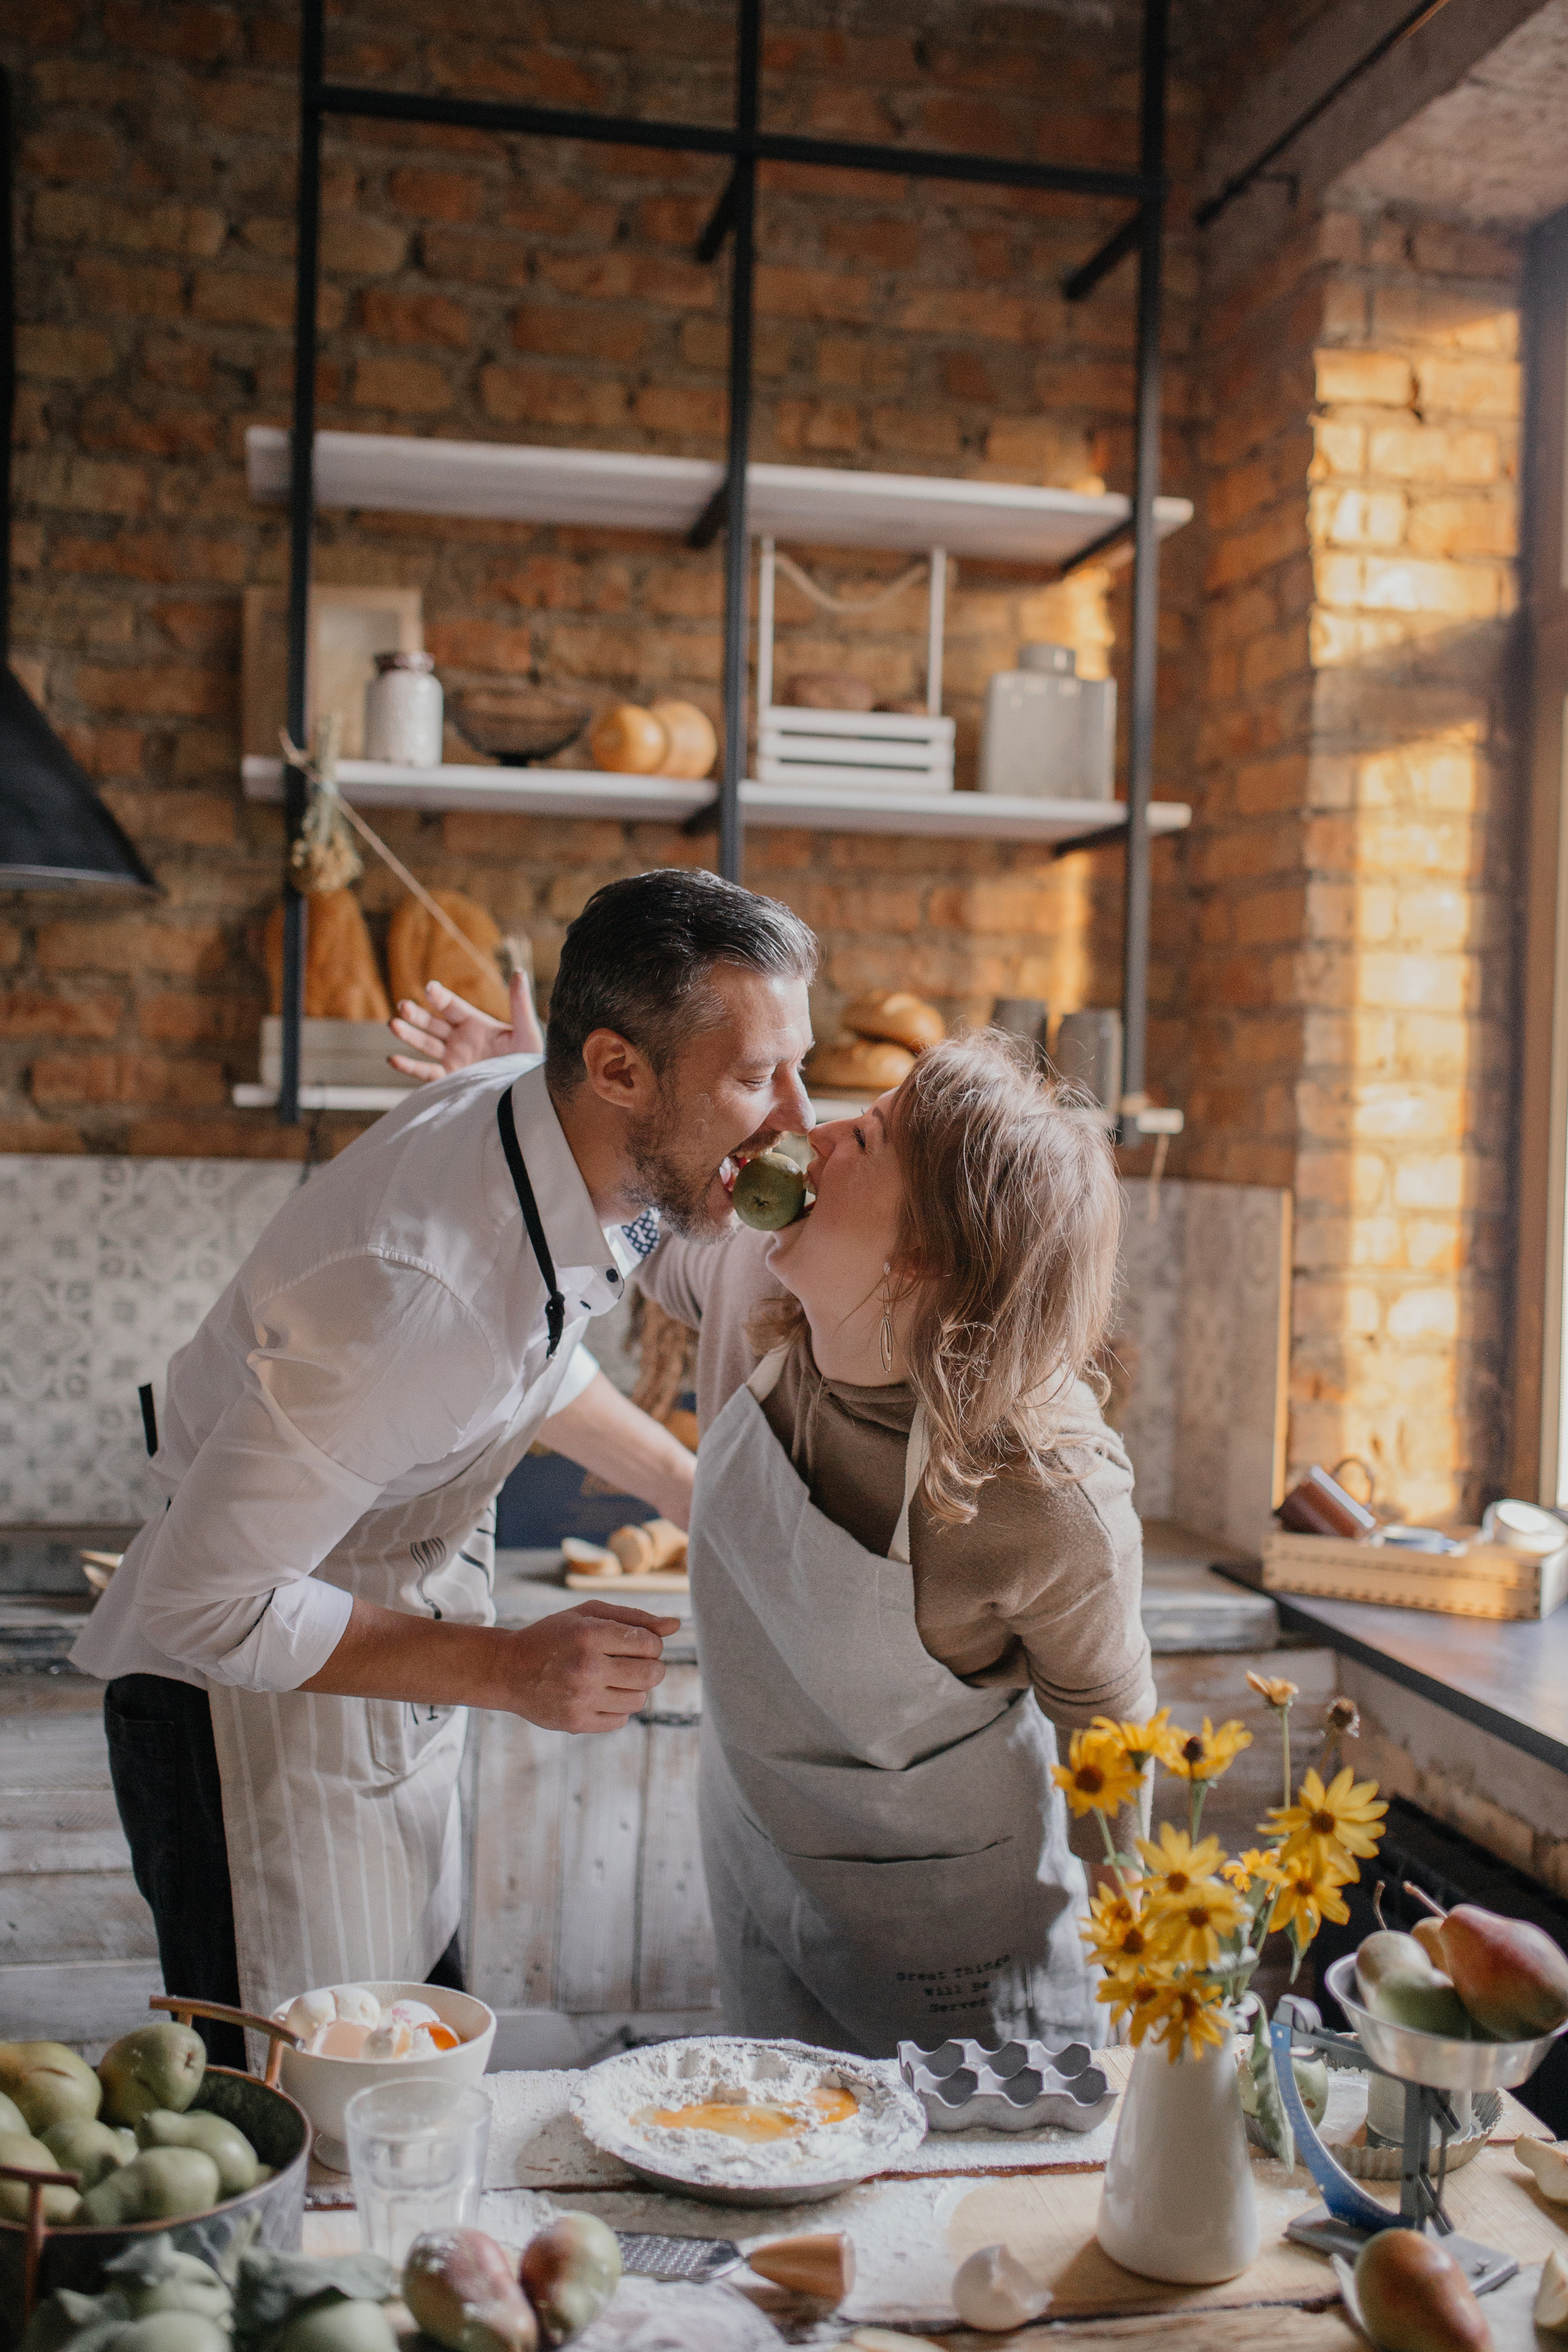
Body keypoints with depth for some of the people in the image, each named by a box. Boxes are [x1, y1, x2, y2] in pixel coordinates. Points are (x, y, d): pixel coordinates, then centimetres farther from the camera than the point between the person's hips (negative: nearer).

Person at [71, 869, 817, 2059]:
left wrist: (695, 1491, 4)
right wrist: (510, 1668, -27)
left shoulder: (546, 1117, -10)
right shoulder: (417, 1290, -37)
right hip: (249, 1706, -8)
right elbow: (202, 1607, -29)